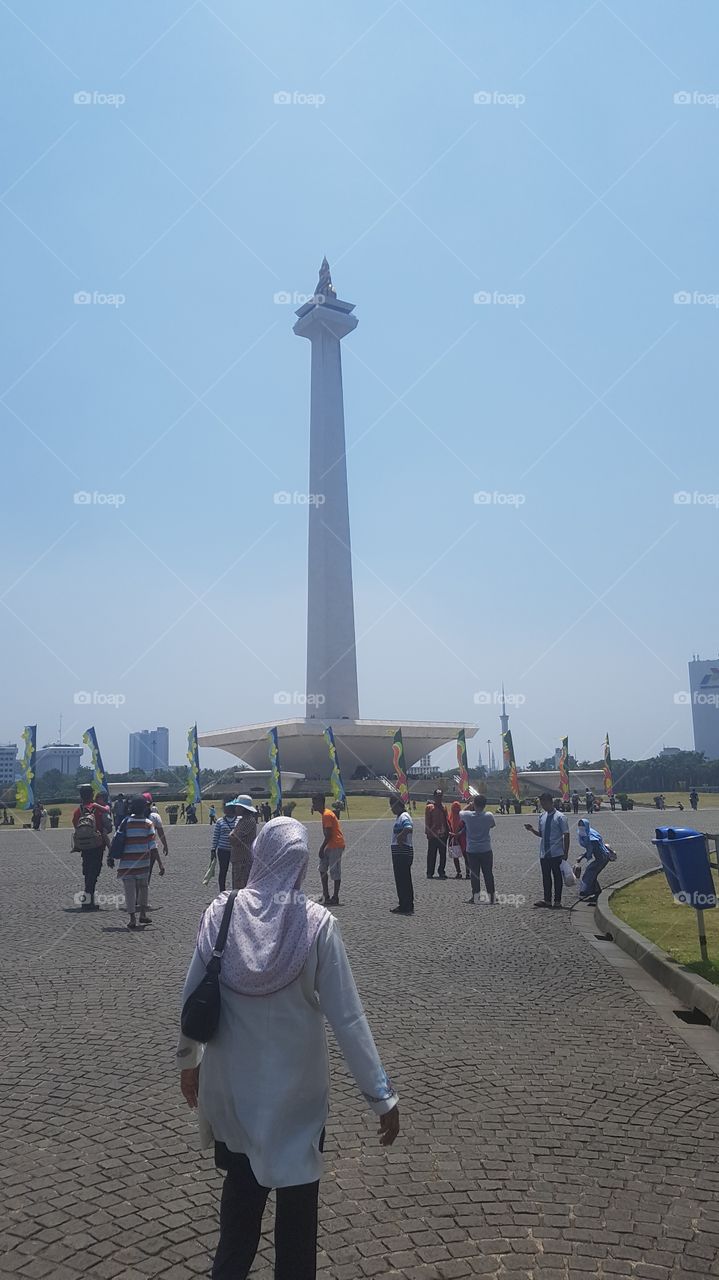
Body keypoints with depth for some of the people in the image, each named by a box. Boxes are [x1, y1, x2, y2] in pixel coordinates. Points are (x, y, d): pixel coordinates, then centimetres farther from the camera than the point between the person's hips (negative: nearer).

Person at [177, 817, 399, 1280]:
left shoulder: (221, 912, -12)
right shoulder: (317, 923, -19)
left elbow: (193, 998, -2)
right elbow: (347, 1017, -17)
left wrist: (188, 1060, 16)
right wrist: (383, 1095, -9)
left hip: (231, 1082, 3)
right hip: (296, 1087, -3)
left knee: (241, 1182, 26)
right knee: (297, 1195, 18)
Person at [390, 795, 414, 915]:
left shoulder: (403, 817, -16)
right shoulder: (399, 817, 17)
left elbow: (408, 828, -36)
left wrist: (400, 836, -25)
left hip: (402, 853, -11)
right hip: (400, 853, 11)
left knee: (402, 880, -5)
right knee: (404, 880, 15)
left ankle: (405, 906, -1)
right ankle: (406, 906, 22)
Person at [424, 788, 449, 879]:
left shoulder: (443, 808, 13)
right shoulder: (429, 807, 0)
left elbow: (447, 820, 14)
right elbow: (427, 822, -3)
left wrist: (448, 832, 6)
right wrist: (428, 833, -10)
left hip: (443, 835, 4)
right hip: (433, 835, -4)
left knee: (443, 855, 8)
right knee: (432, 855, 1)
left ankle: (441, 872, 17)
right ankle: (430, 873, 7)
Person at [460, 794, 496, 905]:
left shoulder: (468, 815, -11)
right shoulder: (489, 816, -11)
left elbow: (461, 812, 13)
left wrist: (470, 804, 19)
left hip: (471, 850, 0)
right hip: (486, 850, 0)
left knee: (474, 874, 8)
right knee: (488, 874, 9)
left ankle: (475, 897, 8)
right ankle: (491, 897, 13)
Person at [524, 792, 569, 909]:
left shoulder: (559, 817, -9)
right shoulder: (542, 816, 7)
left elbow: (566, 835, -7)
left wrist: (565, 854, -9)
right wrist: (532, 829, -3)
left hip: (556, 854, -5)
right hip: (544, 854, 5)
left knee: (557, 876, 5)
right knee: (546, 876, 8)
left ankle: (557, 900, 15)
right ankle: (547, 899, 17)